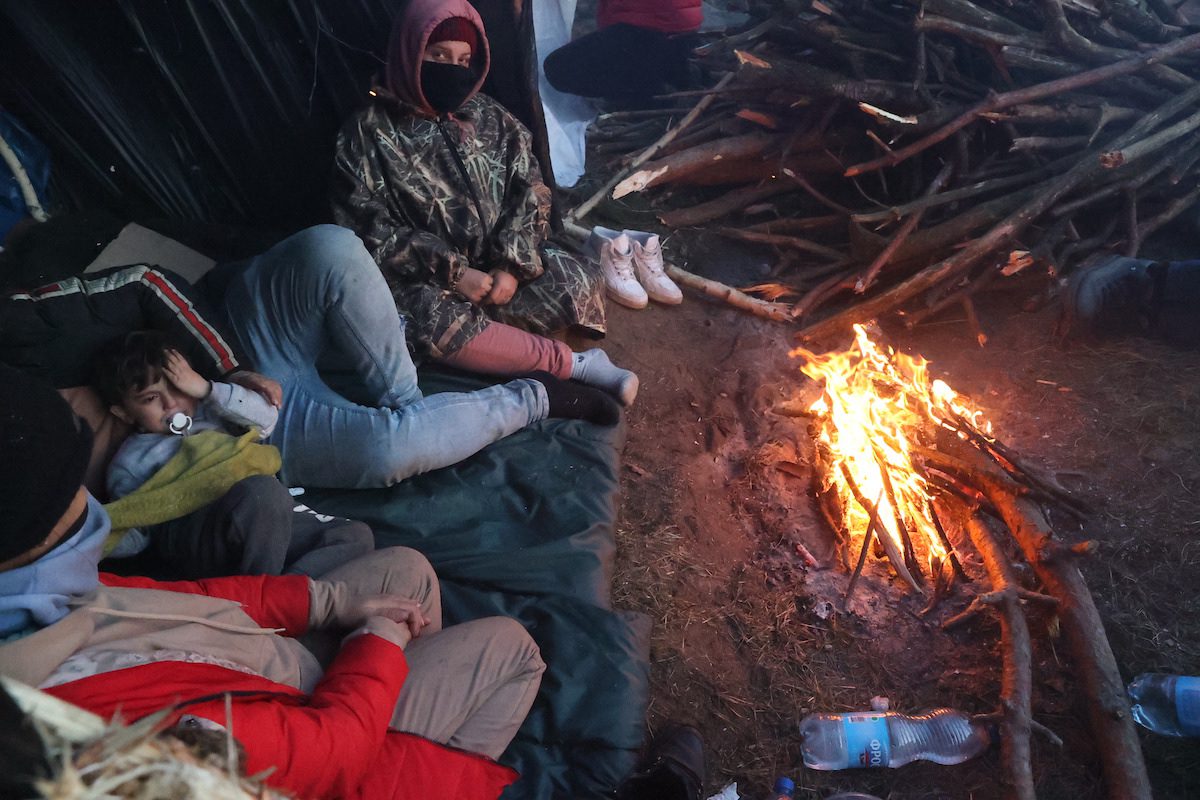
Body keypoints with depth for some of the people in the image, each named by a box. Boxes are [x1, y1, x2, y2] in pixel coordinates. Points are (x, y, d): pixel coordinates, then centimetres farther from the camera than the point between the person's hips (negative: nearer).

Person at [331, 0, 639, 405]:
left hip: (498, 266, 4)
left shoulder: (490, 117, 7)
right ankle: (575, 364, -24)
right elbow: (368, 229, -8)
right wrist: (453, 273, -18)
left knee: (580, 284, -17)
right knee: (441, 328, -36)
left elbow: (530, 190, 3)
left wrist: (513, 266, -14)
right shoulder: (368, 134, -3)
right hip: (424, 279, -3)